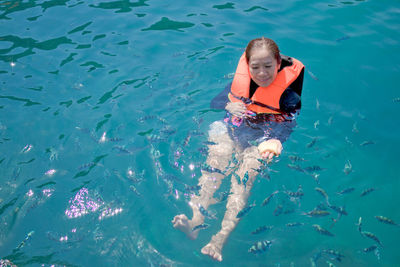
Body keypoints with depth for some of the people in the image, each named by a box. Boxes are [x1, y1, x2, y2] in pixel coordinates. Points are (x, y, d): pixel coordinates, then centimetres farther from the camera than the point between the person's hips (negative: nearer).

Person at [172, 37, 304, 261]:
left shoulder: (288, 94, -9)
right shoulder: (240, 81, 2)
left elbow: (288, 124, -18)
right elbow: (215, 101, 11)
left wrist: (276, 140, -42)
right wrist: (229, 106, -14)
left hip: (263, 137, -4)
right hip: (234, 128, 4)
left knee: (245, 175, -27)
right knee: (215, 161, -24)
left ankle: (222, 237, -42)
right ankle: (196, 220, -37)